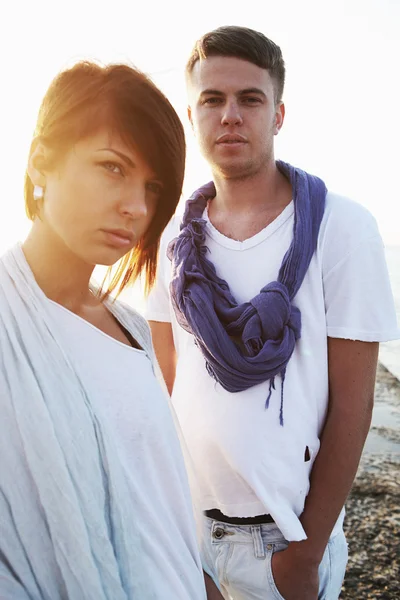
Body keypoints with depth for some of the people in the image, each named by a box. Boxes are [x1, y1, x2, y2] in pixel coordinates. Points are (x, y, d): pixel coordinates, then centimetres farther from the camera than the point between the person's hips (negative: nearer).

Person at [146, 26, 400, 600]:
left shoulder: (341, 227, -12)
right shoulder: (175, 234, -1)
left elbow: (351, 401, -12)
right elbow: (166, 378, 6)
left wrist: (308, 549, -11)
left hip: (282, 530, -3)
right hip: (185, 515, 4)